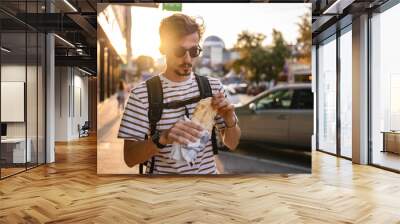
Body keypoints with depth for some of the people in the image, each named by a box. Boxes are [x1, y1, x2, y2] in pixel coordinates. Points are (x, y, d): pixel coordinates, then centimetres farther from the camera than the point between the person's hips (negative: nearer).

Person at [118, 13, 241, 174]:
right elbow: (129, 158, -16)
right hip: (162, 172, -3)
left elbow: (231, 144, -1)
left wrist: (230, 120, -20)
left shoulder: (213, 86, -5)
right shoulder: (141, 94, -15)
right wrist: (161, 138, -32)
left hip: (208, 171, 3)